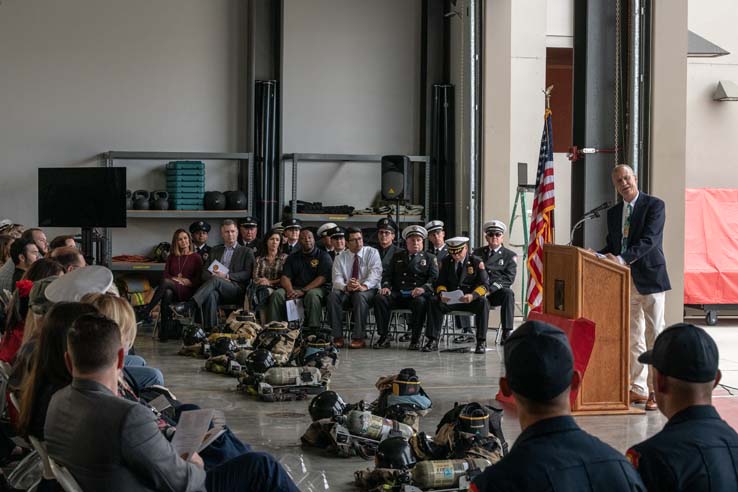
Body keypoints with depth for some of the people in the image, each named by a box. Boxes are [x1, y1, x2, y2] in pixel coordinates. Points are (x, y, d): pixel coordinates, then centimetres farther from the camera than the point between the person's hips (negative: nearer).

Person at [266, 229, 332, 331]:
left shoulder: (323, 256, 6)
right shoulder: (292, 258, 19)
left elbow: (322, 278, -7)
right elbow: (285, 277, 9)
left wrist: (303, 291, -16)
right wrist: (290, 290, -16)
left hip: (317, 288, -4)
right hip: (295, 288, 4)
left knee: (312, 294, -39)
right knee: (277, 294, -23)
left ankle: (314, 329, -41)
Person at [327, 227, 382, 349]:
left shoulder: (372, 253, 2)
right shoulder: (340, 258, 10)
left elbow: (375, 273, -14)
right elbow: (337, 280, -4)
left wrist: (363, 286, -34)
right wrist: (346, 287, -29)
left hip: (367, 290, -3)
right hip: (346, 292, 3)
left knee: (360, 296, -37)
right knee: (333, 296, -28)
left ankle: (358, 338, -36)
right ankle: (338, 337, -27)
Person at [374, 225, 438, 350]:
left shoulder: (429, 258, 14)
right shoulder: (397, 256, 23)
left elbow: (434, 278, 1)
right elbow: (387, 274, 18)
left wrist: (423, 288, -19)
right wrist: (386, 286, -5)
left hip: (417, 295, -3)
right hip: (397, 294, 3)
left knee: (420, 302, -38)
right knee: (379, 299, -26)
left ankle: (415, 339, -25)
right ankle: (383, 337, -20)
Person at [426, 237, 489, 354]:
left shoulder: (476, 262, -2)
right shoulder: (446, 262, 7)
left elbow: (483, 285, -9)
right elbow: (440, 283, 5)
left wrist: (472, 295, -30)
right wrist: (442, 294, -20)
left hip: (470, 300, -2)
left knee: (483, 303, -35)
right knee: (434, 302, -26)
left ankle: (481, 342, -29)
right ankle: (433, 341, -24)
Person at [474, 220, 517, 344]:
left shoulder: (510, 255, 10)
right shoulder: (478, 252, 20)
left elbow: (508, 278, -2)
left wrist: (491, 289, -17)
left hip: (496, 292, -1)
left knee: (508, 293, -35)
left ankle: (506, 333, -35)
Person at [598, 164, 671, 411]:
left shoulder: (654, 205, -5)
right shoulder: (613, 213, 15)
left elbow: (649, 240, -17)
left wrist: (622, 259, -27)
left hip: (649, 279, -6)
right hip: (624, 282, 6)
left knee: (654, 335, -5)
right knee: (632, 338, 9)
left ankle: (655, 391, -3)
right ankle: (638, 389, 15)